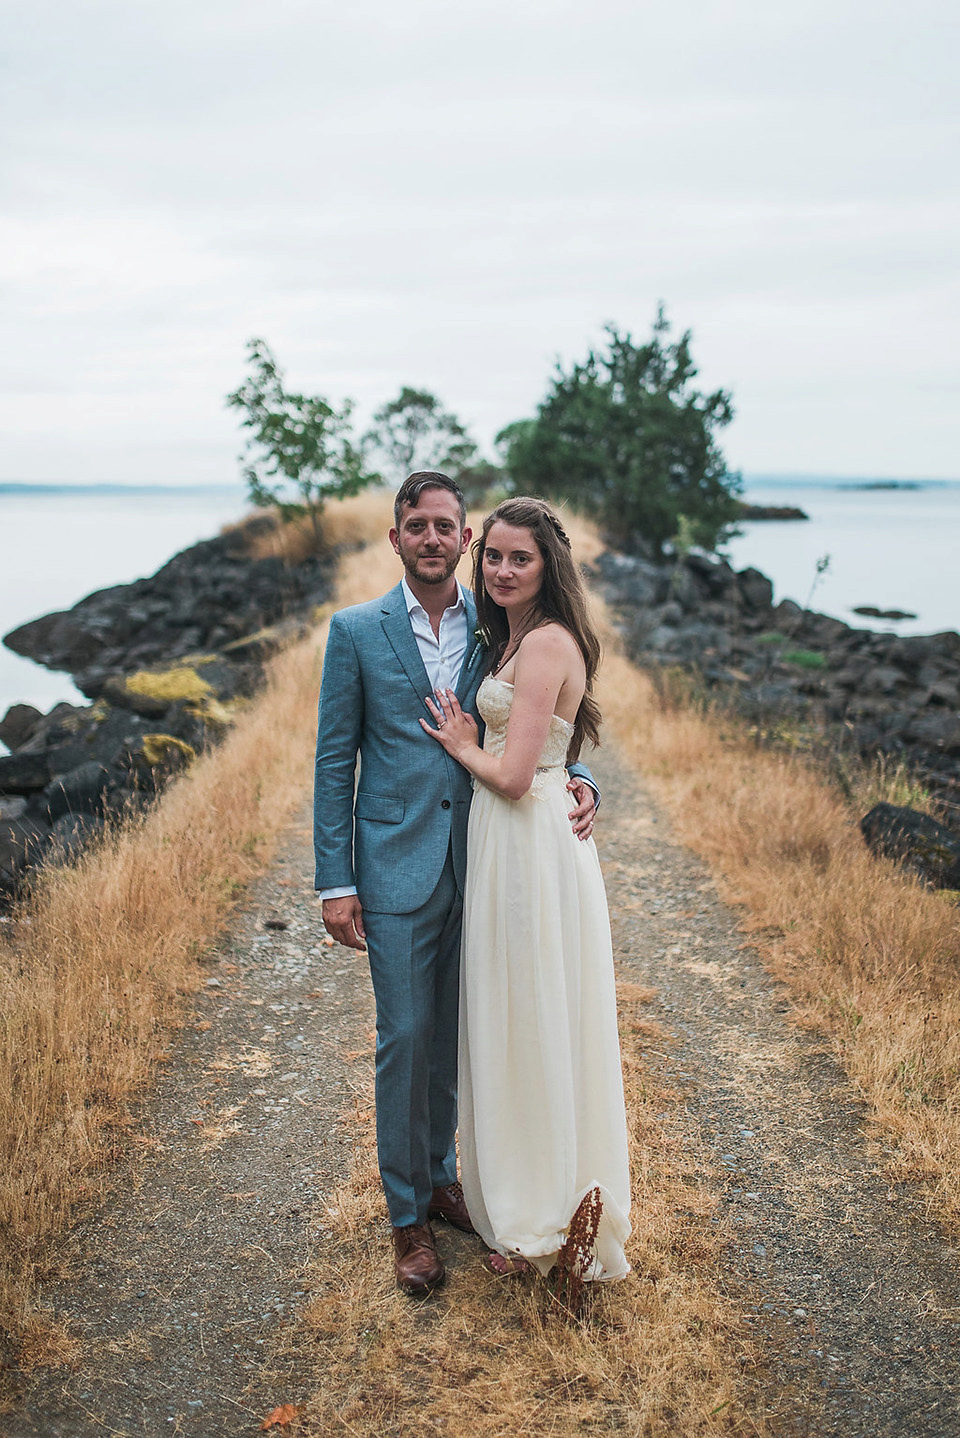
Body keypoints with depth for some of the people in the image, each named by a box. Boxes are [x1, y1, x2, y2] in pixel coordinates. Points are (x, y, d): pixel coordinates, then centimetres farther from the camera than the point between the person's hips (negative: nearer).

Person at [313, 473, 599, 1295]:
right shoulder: (357, 631, -2)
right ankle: (408, 1214, 21)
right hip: (397, 869, -3)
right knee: (405, 1038, 3)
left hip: (478, 866, 3)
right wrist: (335, 881, -6)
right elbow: (335, 760, -2)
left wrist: (578, 785, -13)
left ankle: (439, 1174, 37)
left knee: (454, 1035, 16)